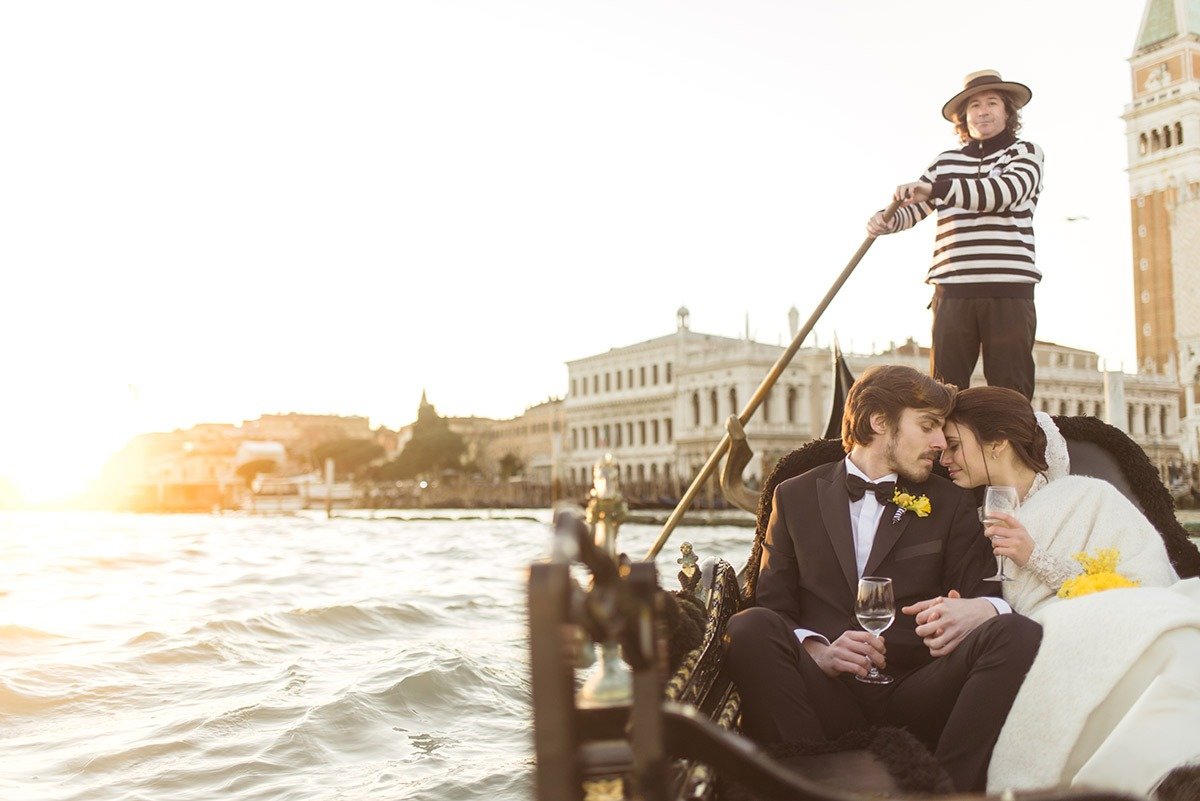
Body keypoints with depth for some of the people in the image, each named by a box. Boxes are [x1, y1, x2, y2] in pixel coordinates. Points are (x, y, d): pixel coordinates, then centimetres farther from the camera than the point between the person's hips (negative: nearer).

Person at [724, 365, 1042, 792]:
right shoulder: (796, 496, 15)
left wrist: (981, 610, -15)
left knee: (1017, 634, -25)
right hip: (828, 697, -1)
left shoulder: (950, 504, 19)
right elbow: (773, 608, 8)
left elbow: (982, 595, 11)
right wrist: (818, 650, -14)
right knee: (749, 628, -29)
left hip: (914, 696, 1)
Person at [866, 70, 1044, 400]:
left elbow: (1004, 192, -12)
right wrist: (885, 221, -3)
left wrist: (931, 188, -21)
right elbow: (913, 208, 22)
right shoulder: (946, 161, 18)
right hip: (952, 289, 3)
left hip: (1009, 289, -2)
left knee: (1011, 394, -3)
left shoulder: (1025, 152, 9)